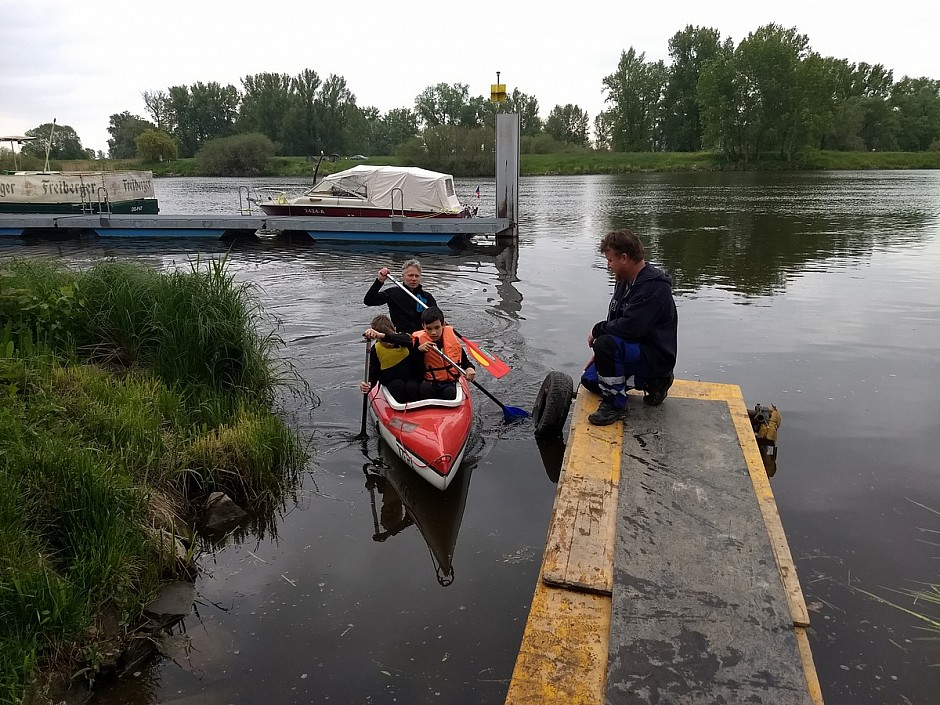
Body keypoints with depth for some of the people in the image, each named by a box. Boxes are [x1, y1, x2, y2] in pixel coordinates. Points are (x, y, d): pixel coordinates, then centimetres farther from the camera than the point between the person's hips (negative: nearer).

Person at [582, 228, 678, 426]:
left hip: (655, 356, -10)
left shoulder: (655, 287, -23)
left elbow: (630, 327, -32)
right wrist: (599, 356, 8)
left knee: (606, 344, -32)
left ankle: (615, 404, -16)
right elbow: (616, 323, 15)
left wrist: (597, 330, -16)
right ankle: (651, 382, 14)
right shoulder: (625, 282, 8)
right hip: (634, 349, 10)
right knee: (589, 379, 10)